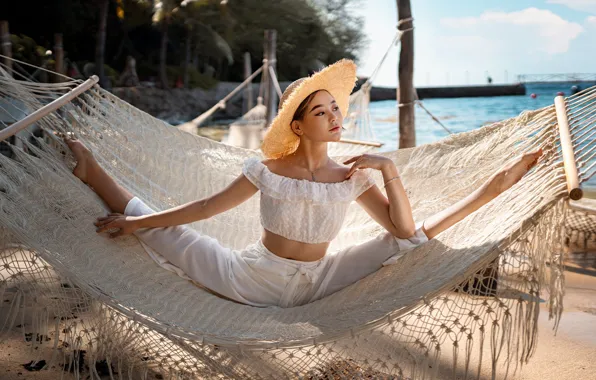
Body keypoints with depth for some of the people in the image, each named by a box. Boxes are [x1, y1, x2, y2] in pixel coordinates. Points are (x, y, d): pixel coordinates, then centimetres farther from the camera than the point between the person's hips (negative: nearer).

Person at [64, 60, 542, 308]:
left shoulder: (353, 177, -8)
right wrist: (134, 223, -5)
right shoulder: (269, 170, -12)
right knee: (163, 232, -4)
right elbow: (205, 208, -6)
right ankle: (92, 172, 16)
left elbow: (404, 230, -9)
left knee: (416, 236, -8)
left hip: (318, 283, 1)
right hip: (255, 278, -1)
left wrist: (390, 171, -20)